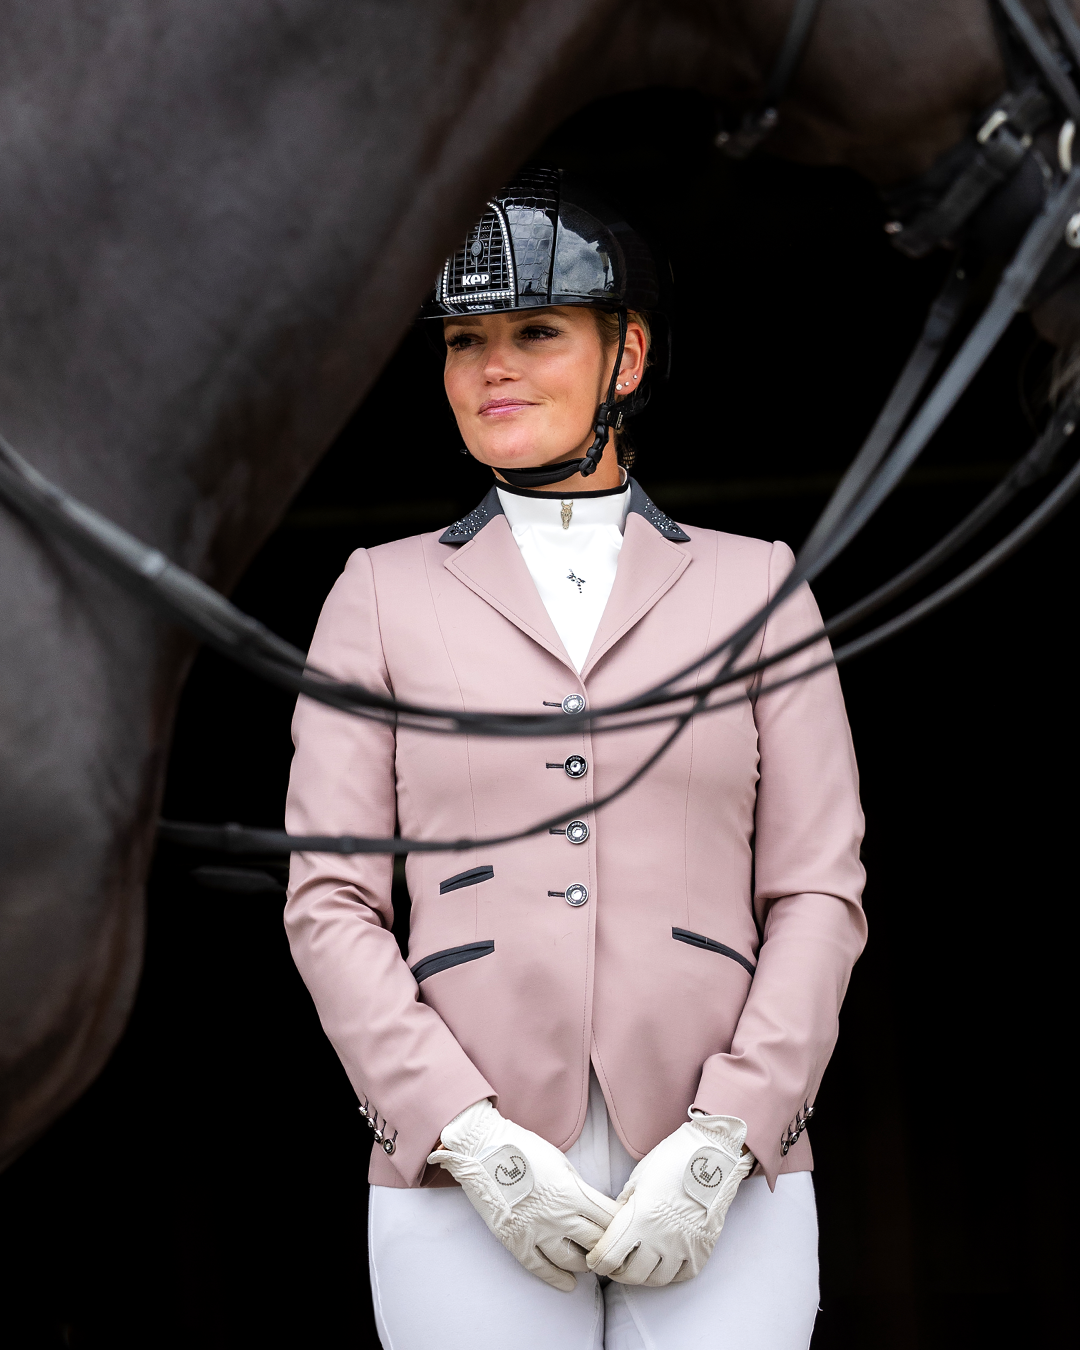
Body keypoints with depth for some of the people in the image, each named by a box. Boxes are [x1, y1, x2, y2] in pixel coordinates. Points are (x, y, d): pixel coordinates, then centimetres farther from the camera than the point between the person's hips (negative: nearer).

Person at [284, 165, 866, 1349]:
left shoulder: (751, 587, 10)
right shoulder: (383, 597, 9)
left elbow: (819, 895, 5)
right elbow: (332, 907, 3)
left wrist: (722, 1142, -8)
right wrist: (476, 1145, -9)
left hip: (718, 1189, 0)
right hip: (464, 1197, 0)